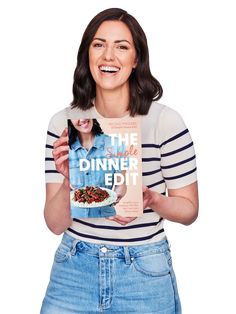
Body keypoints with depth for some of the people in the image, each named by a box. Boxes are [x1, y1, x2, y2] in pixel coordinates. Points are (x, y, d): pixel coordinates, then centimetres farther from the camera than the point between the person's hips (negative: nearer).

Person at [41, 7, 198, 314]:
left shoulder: (166, 121, -12)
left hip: (145, 273, -1)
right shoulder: (63, 123, -5)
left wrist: (152, 201, -21)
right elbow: (55, 224, -3)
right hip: (74, 268, 2)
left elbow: (189, 209, -2)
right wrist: (67, 181, -22)